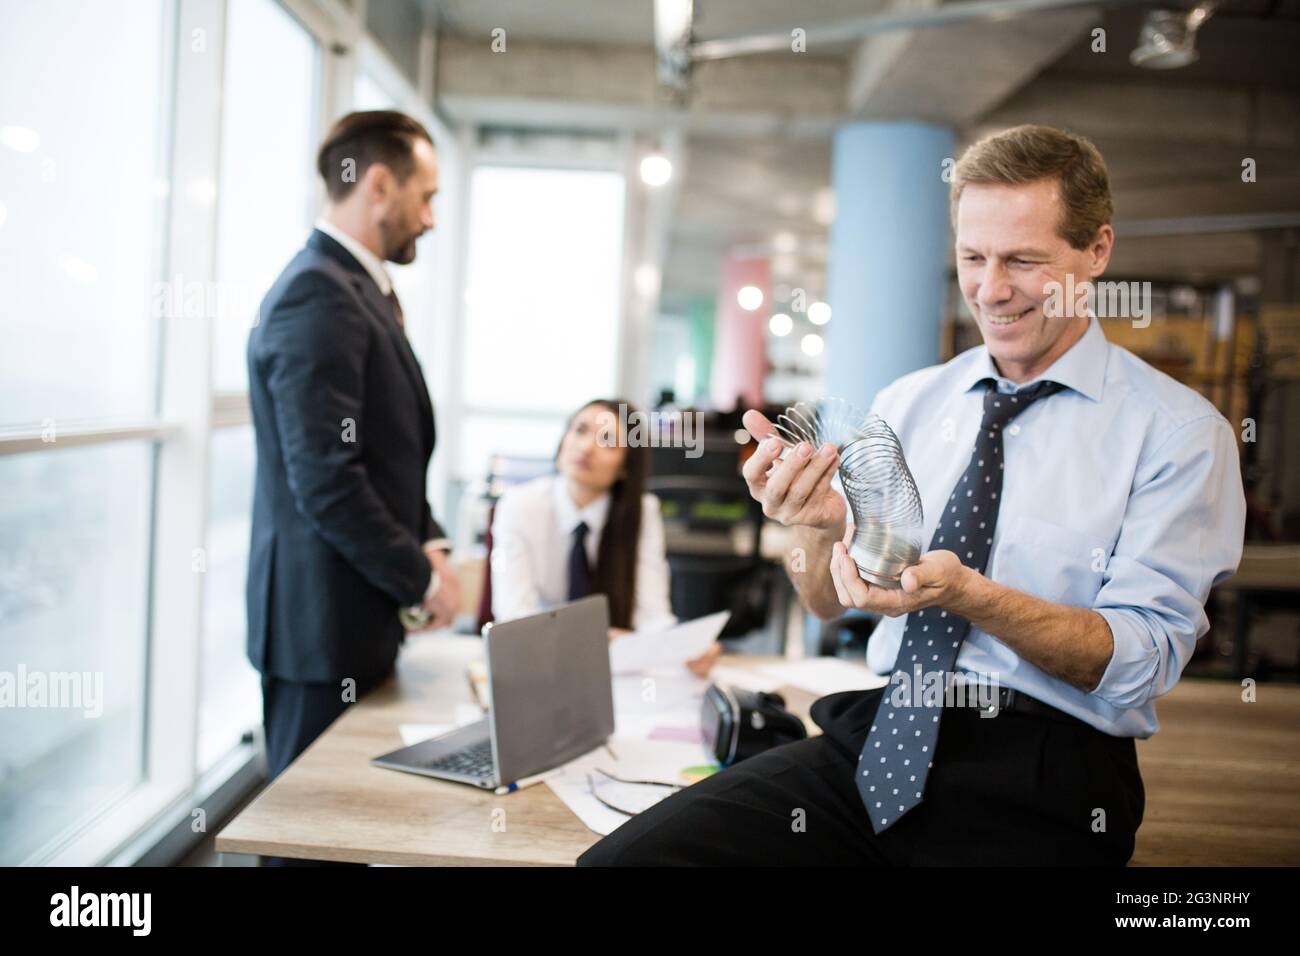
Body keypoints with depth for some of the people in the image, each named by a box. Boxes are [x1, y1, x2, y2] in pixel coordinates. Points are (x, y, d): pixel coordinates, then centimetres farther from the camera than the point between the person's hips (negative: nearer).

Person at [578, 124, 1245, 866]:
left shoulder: (1180, 430, -1)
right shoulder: (908, 403, 11)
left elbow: (1142, 663, -8)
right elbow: (830, 605, 12)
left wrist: (966, 593, -24)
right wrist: (820, 527, -12)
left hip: (1042, 775, -3)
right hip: (874, 736, 3)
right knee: (624, 855, -17)